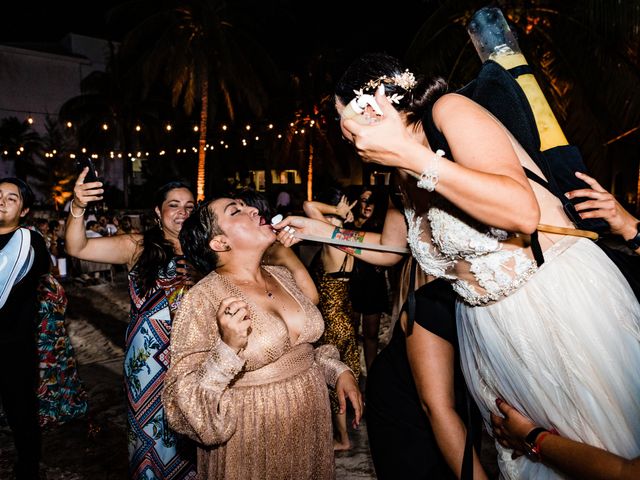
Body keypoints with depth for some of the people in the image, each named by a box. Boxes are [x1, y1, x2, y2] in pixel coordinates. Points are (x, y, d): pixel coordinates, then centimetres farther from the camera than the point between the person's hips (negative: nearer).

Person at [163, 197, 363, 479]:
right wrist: (228, 348, -32)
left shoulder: (281, 276, 1)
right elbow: (185, 400, -18)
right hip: (254, 443, -5)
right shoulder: (202, 300, -18)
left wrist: (338, 371, 0)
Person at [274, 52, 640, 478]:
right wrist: (323, 232, 19)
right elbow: (388, 248, 26)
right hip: (486, 324, 8)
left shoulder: (448, 110, -14)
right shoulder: (403, 176, 9)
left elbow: (523, 212, -29)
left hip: (559, 297, -7)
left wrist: (412, 154, -29)